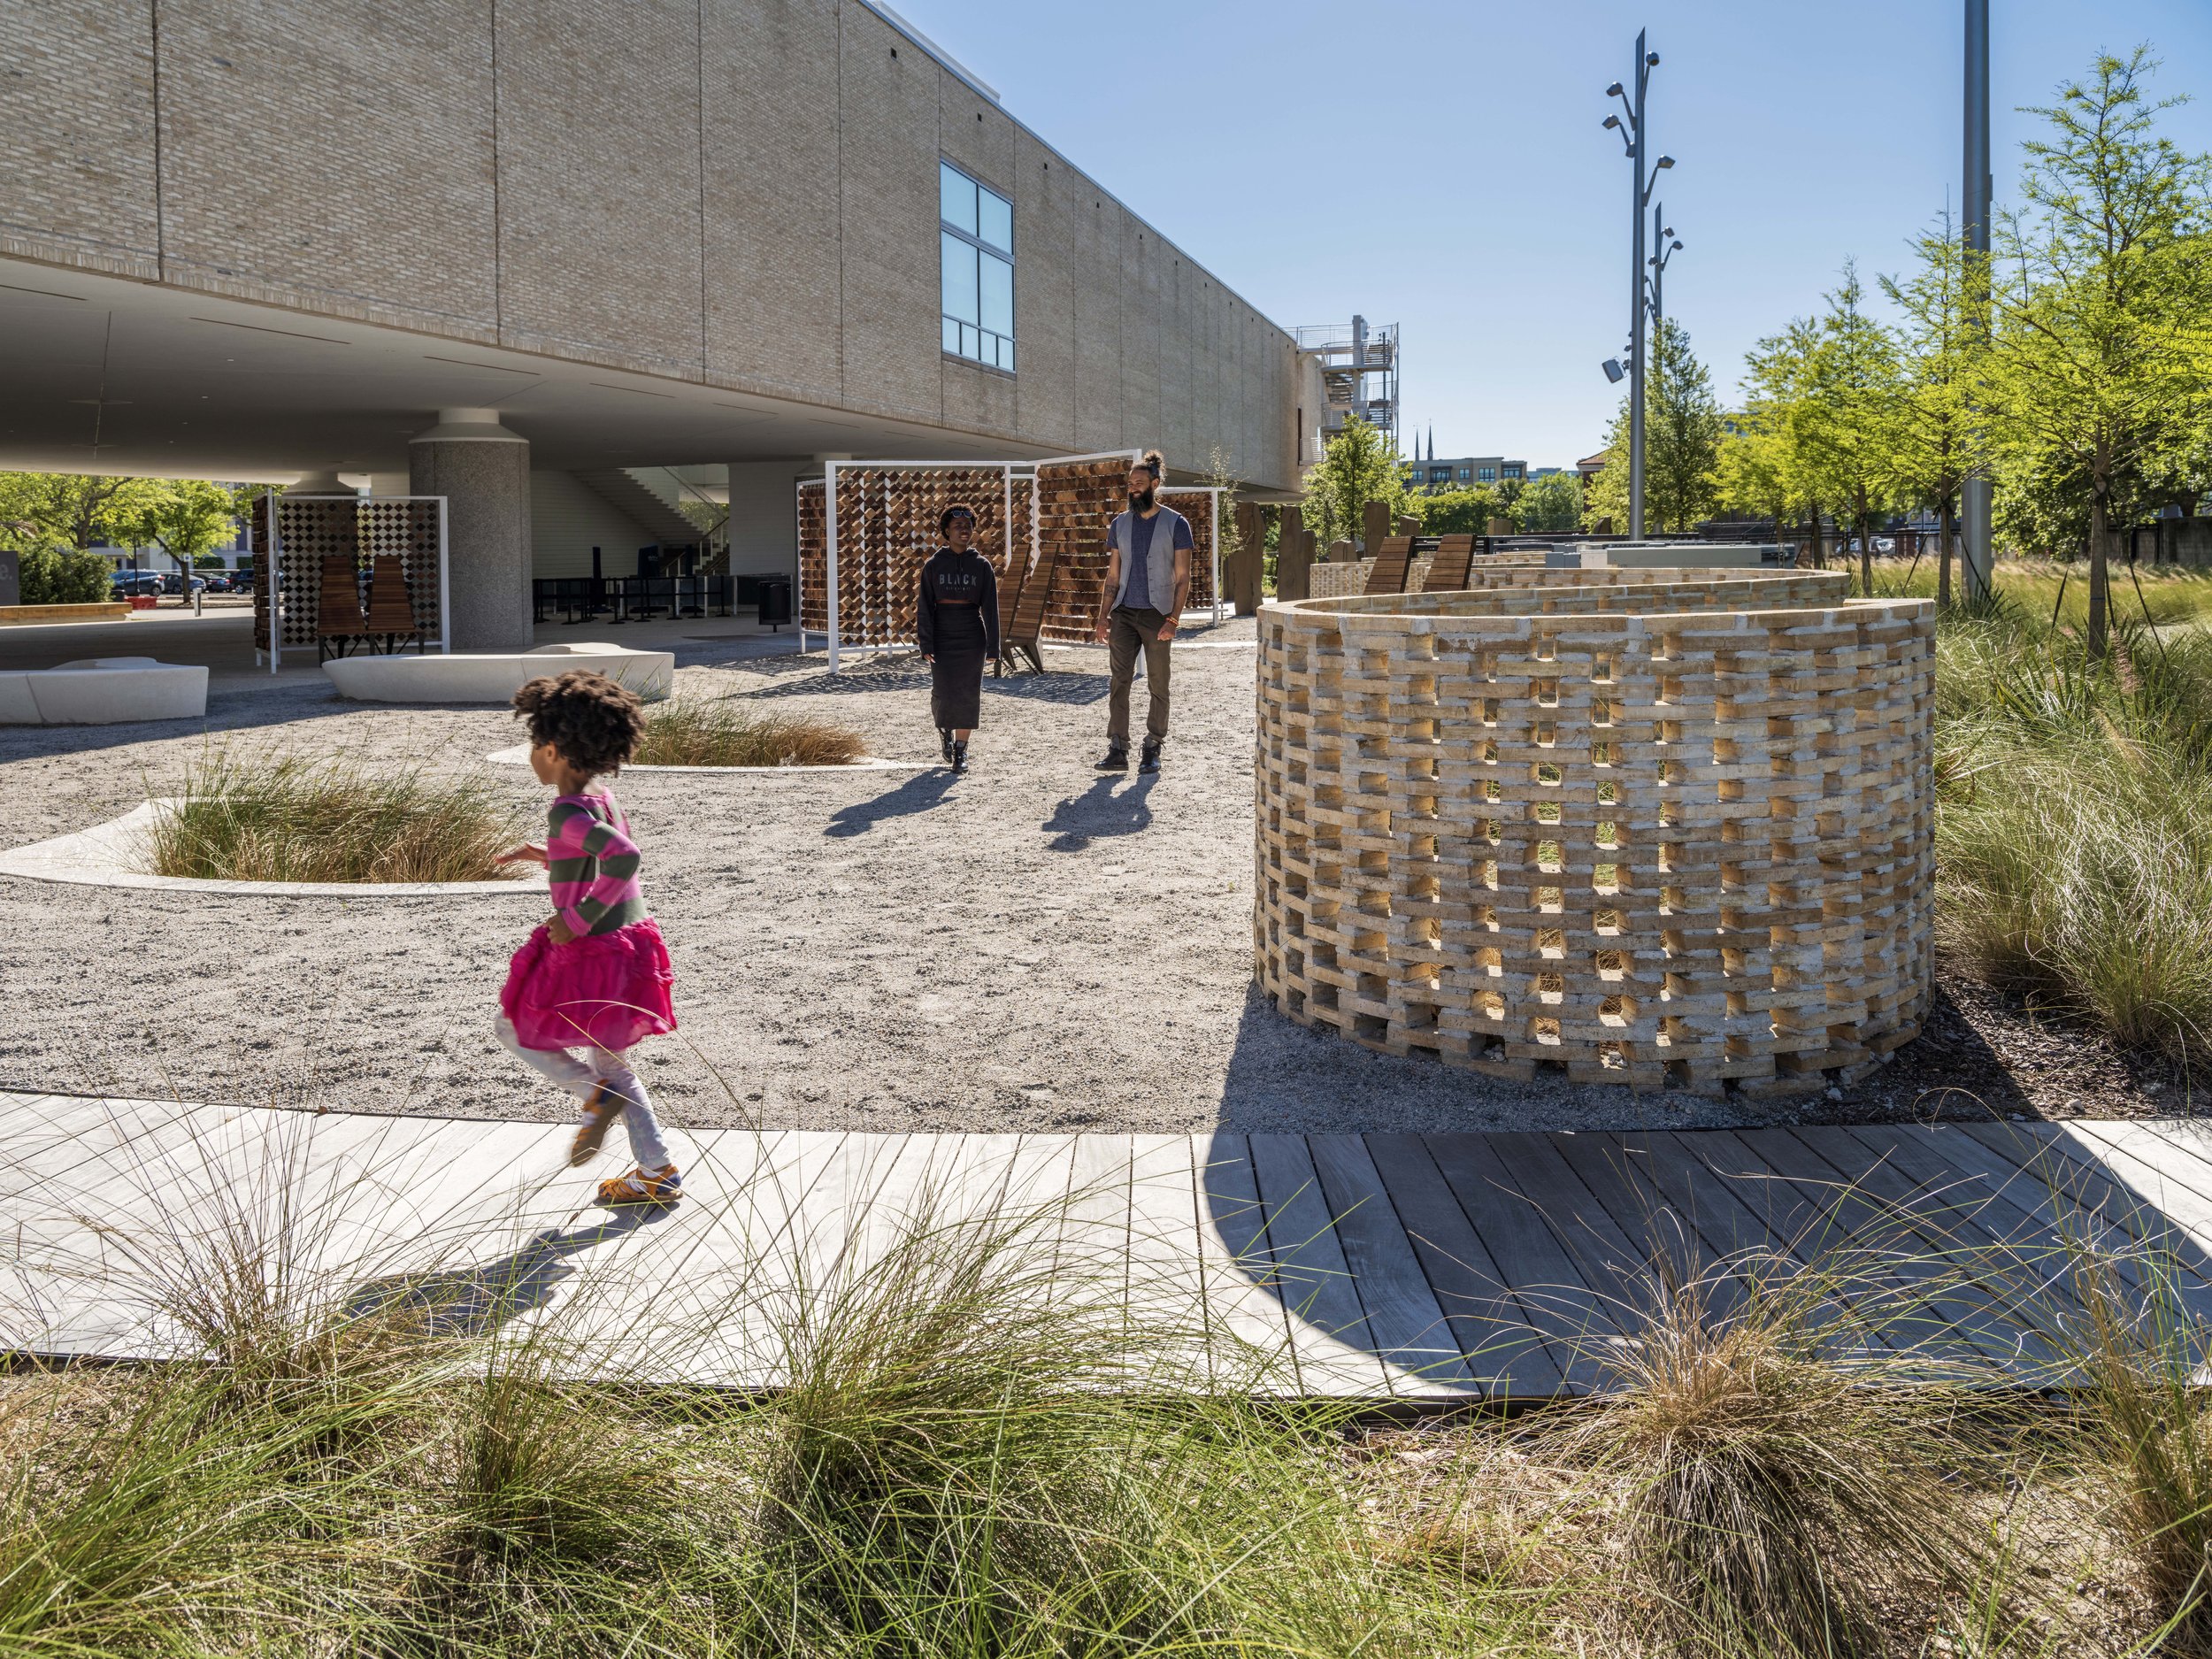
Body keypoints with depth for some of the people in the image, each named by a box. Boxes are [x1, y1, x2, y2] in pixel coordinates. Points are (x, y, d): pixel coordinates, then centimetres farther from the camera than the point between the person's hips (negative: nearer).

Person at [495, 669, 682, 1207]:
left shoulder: (568, 813, -20)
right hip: (630, 943, 9)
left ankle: (596, 1094, 0)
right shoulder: (602, 798, 8)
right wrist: (545, 857, 22)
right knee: (610, 1060, 18)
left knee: (515, 1031, 13)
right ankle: (657, 1173, 19)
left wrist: (578, 919, -26)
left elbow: (623, 858, -35)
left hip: (590, 954, -9)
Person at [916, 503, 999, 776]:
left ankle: (961, 750, 9)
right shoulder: (934, 565, 0)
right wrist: (926, 645, -9)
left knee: (968, 694, -1)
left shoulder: (982, 565, 2)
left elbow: (990, 608, 1)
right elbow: (924, 607, -2)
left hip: (972, 638, 1)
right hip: (942, 636, -1)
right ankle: (945, 729, 30)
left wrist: (992, 646, -4)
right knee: (943, 692, -2)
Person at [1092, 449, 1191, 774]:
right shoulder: (1120, 524, 11)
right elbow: (1113, 576, 14)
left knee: (1158, 685, 3)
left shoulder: (1176, 524, 0)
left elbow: (1183, 577, -3)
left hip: (1156, 614, -3)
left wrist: (1173, 619, -13)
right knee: (1119, 681, -6)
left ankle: (1153, 750, 13)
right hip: (1124, 613, 3)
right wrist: (1103, 617, 5)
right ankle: (1117, 750, -6)